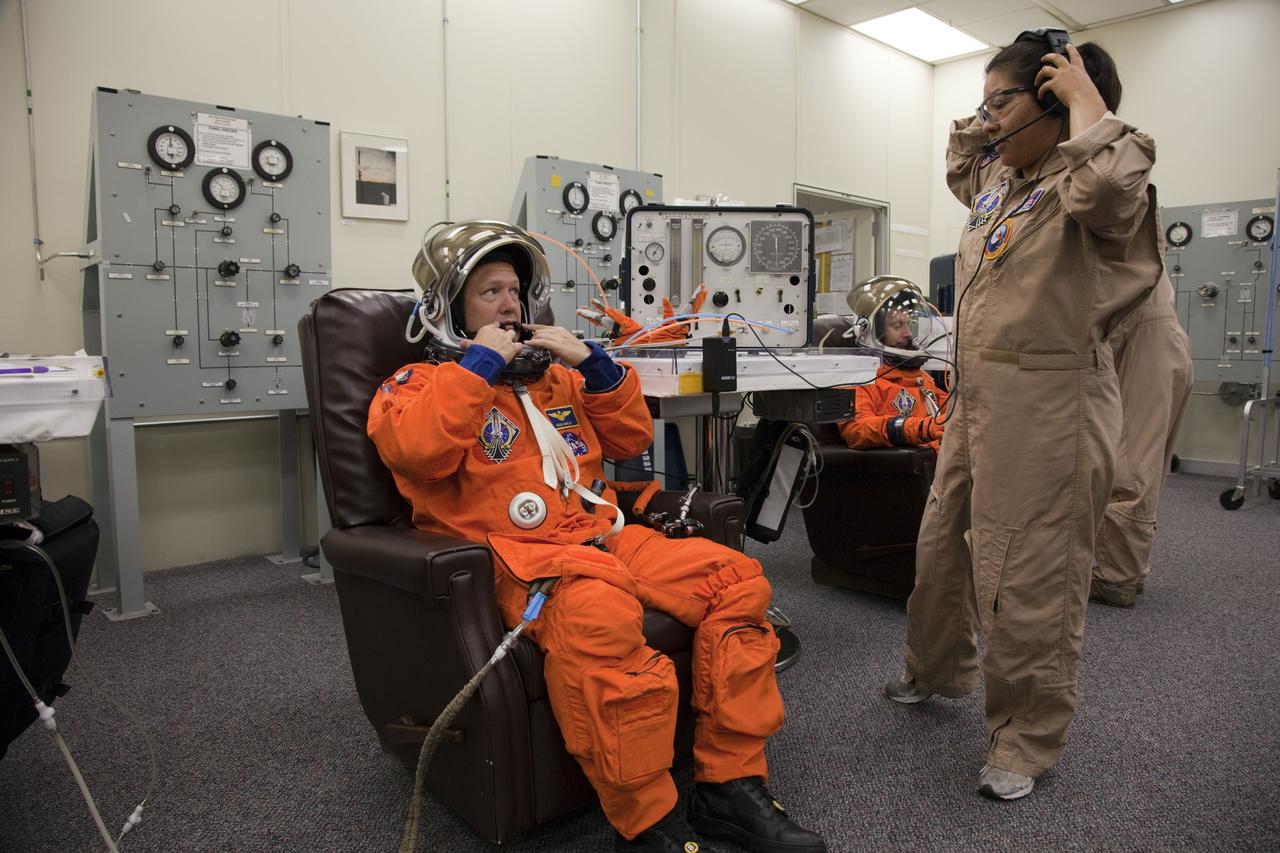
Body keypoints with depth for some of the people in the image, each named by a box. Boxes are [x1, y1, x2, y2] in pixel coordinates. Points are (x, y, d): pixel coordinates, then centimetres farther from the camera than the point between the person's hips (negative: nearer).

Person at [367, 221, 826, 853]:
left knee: (737, 579, -10)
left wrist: (593, 363, 10)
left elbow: (631, 438, 23)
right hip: (512, 553, -6)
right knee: (598, 612, -39)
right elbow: (417, 450, -15)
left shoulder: (552, 375, 26)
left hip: (602, 536, 7)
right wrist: (480, 362, -8)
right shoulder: (418, 383, 10)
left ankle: (730, 786, -3)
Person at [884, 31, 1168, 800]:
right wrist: (976, 126, 18)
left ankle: (1028, 742, 19)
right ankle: (939, 670, 42)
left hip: (1049, 406, -9)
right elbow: (960, 169, 37)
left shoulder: (1085, 182, -10)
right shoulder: (999, 181, 14)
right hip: (978, 397, 9)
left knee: (1032, 581, 0)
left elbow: (1111, 187, -35)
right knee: (940, 548, 19)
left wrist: (1086, 100, -18)